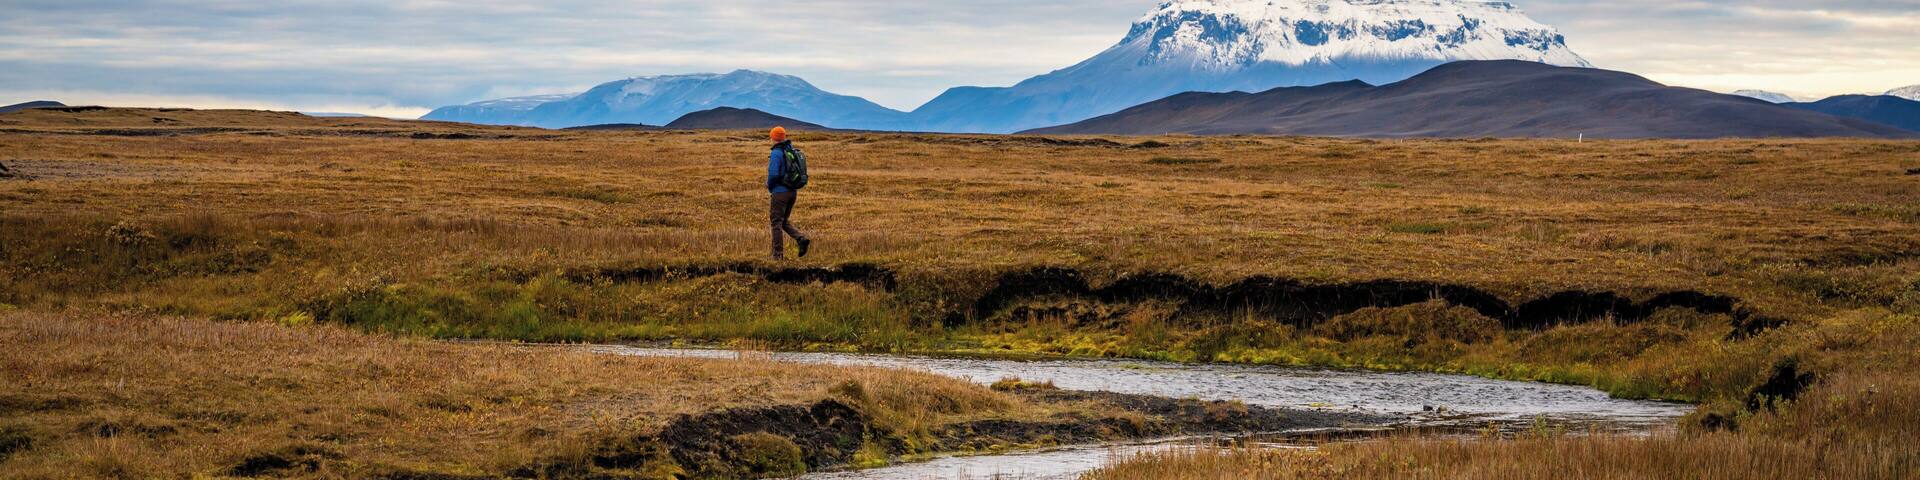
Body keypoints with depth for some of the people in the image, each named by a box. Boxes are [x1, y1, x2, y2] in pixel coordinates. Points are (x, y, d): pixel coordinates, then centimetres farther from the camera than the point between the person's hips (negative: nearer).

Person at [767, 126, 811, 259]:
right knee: (784, 221, 18)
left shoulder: (777, 153, -15)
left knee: (777, 222, 3)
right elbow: (800, 171, 14)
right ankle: (802, 239, -4)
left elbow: (773, 174, -22)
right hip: (793, 191, 7)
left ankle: (778, 254, 3)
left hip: (780, 192, -7)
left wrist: (769, 187, -3)